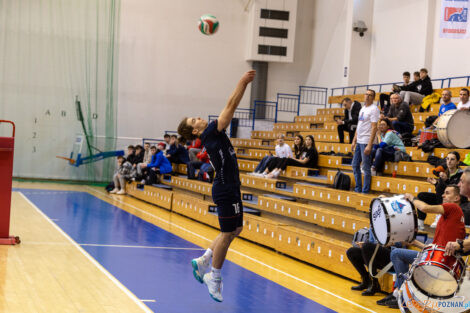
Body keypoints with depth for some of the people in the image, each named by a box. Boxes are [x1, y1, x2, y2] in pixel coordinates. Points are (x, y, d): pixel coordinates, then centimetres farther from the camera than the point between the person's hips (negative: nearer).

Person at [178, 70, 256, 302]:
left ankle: (203, 261, 21)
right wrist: (242, 82, -12)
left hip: (229, 189, 10)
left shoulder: (214, 134, 12)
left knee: (235, 230, 16)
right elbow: (231, 106, -16)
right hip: (225, 190, -10)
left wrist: (244, 84, 13)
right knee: (227, 233, -2)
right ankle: (214, 278, 9)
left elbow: (230, 108, 16)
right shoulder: (210, 133, -13)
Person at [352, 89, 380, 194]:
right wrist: (354, 141, 16)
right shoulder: (363, 108, 16)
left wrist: (369, 145, -21)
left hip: (366, 142, -9)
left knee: (366, 167, -3)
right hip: (359, 141, 9)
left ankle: (365, 191, 3)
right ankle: (358, 188, 21)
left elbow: (374, 127, -16)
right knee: (355, 165, 12)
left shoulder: (374, 109, -10)